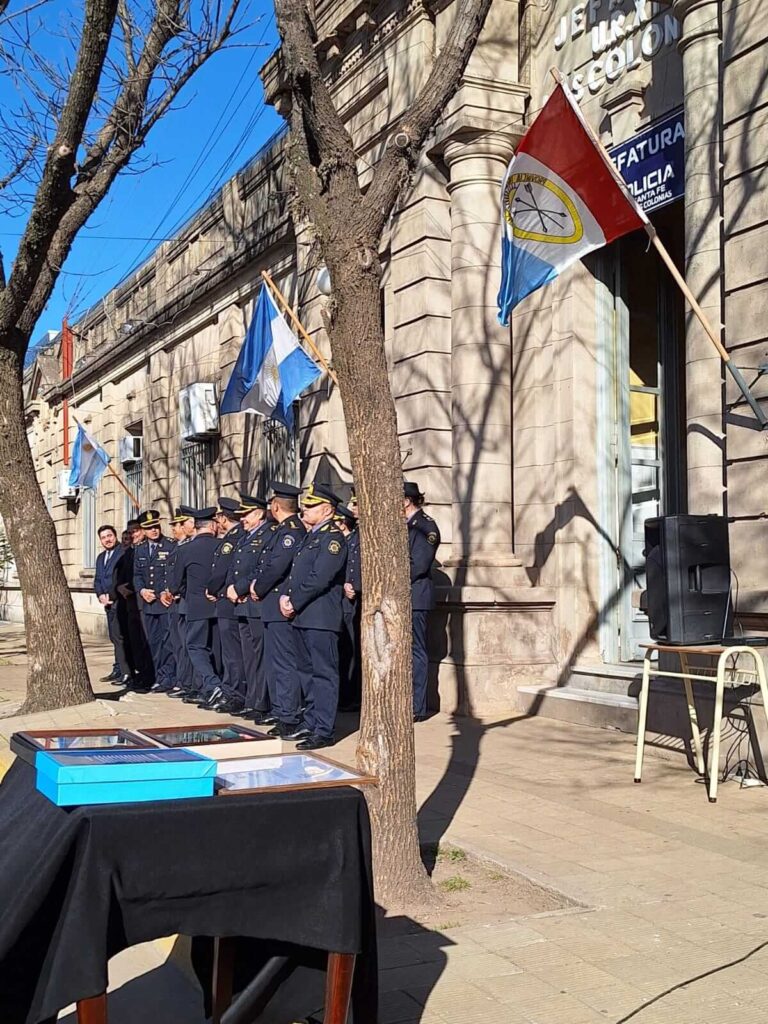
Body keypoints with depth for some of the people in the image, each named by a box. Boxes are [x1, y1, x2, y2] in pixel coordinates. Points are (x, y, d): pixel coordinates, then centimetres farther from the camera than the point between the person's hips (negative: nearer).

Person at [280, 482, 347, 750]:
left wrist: (294, 603, -14)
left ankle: (323, 732, -2)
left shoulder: (333, 537, -11)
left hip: (321, 616, -10)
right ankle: (311, 724, 23)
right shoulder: (310, 536, 19)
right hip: (301, 615, 10)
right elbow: (295, 571, 20)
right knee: (307, 671, 14)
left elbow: (319, 578, -19)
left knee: (323, 673, -5)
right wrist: (284, 595, 3)